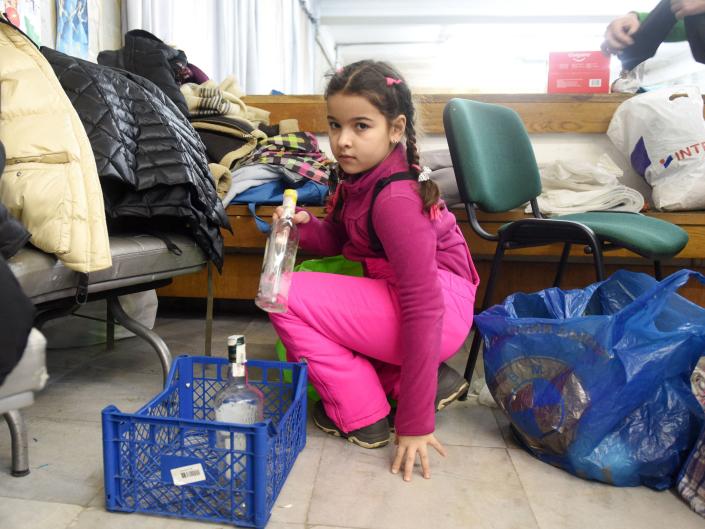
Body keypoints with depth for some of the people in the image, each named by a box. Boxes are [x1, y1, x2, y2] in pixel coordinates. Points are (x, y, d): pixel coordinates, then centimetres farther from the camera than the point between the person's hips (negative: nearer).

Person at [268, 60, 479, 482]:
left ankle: (361, 415, 1)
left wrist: (415, 424, -22)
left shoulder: (394, 199, -23)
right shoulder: (363, 175, 4)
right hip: (397, 296, 10)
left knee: (287, 296, -15)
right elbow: (336, 242, 13)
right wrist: (305, 226, -11)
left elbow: (424, 309, -25)